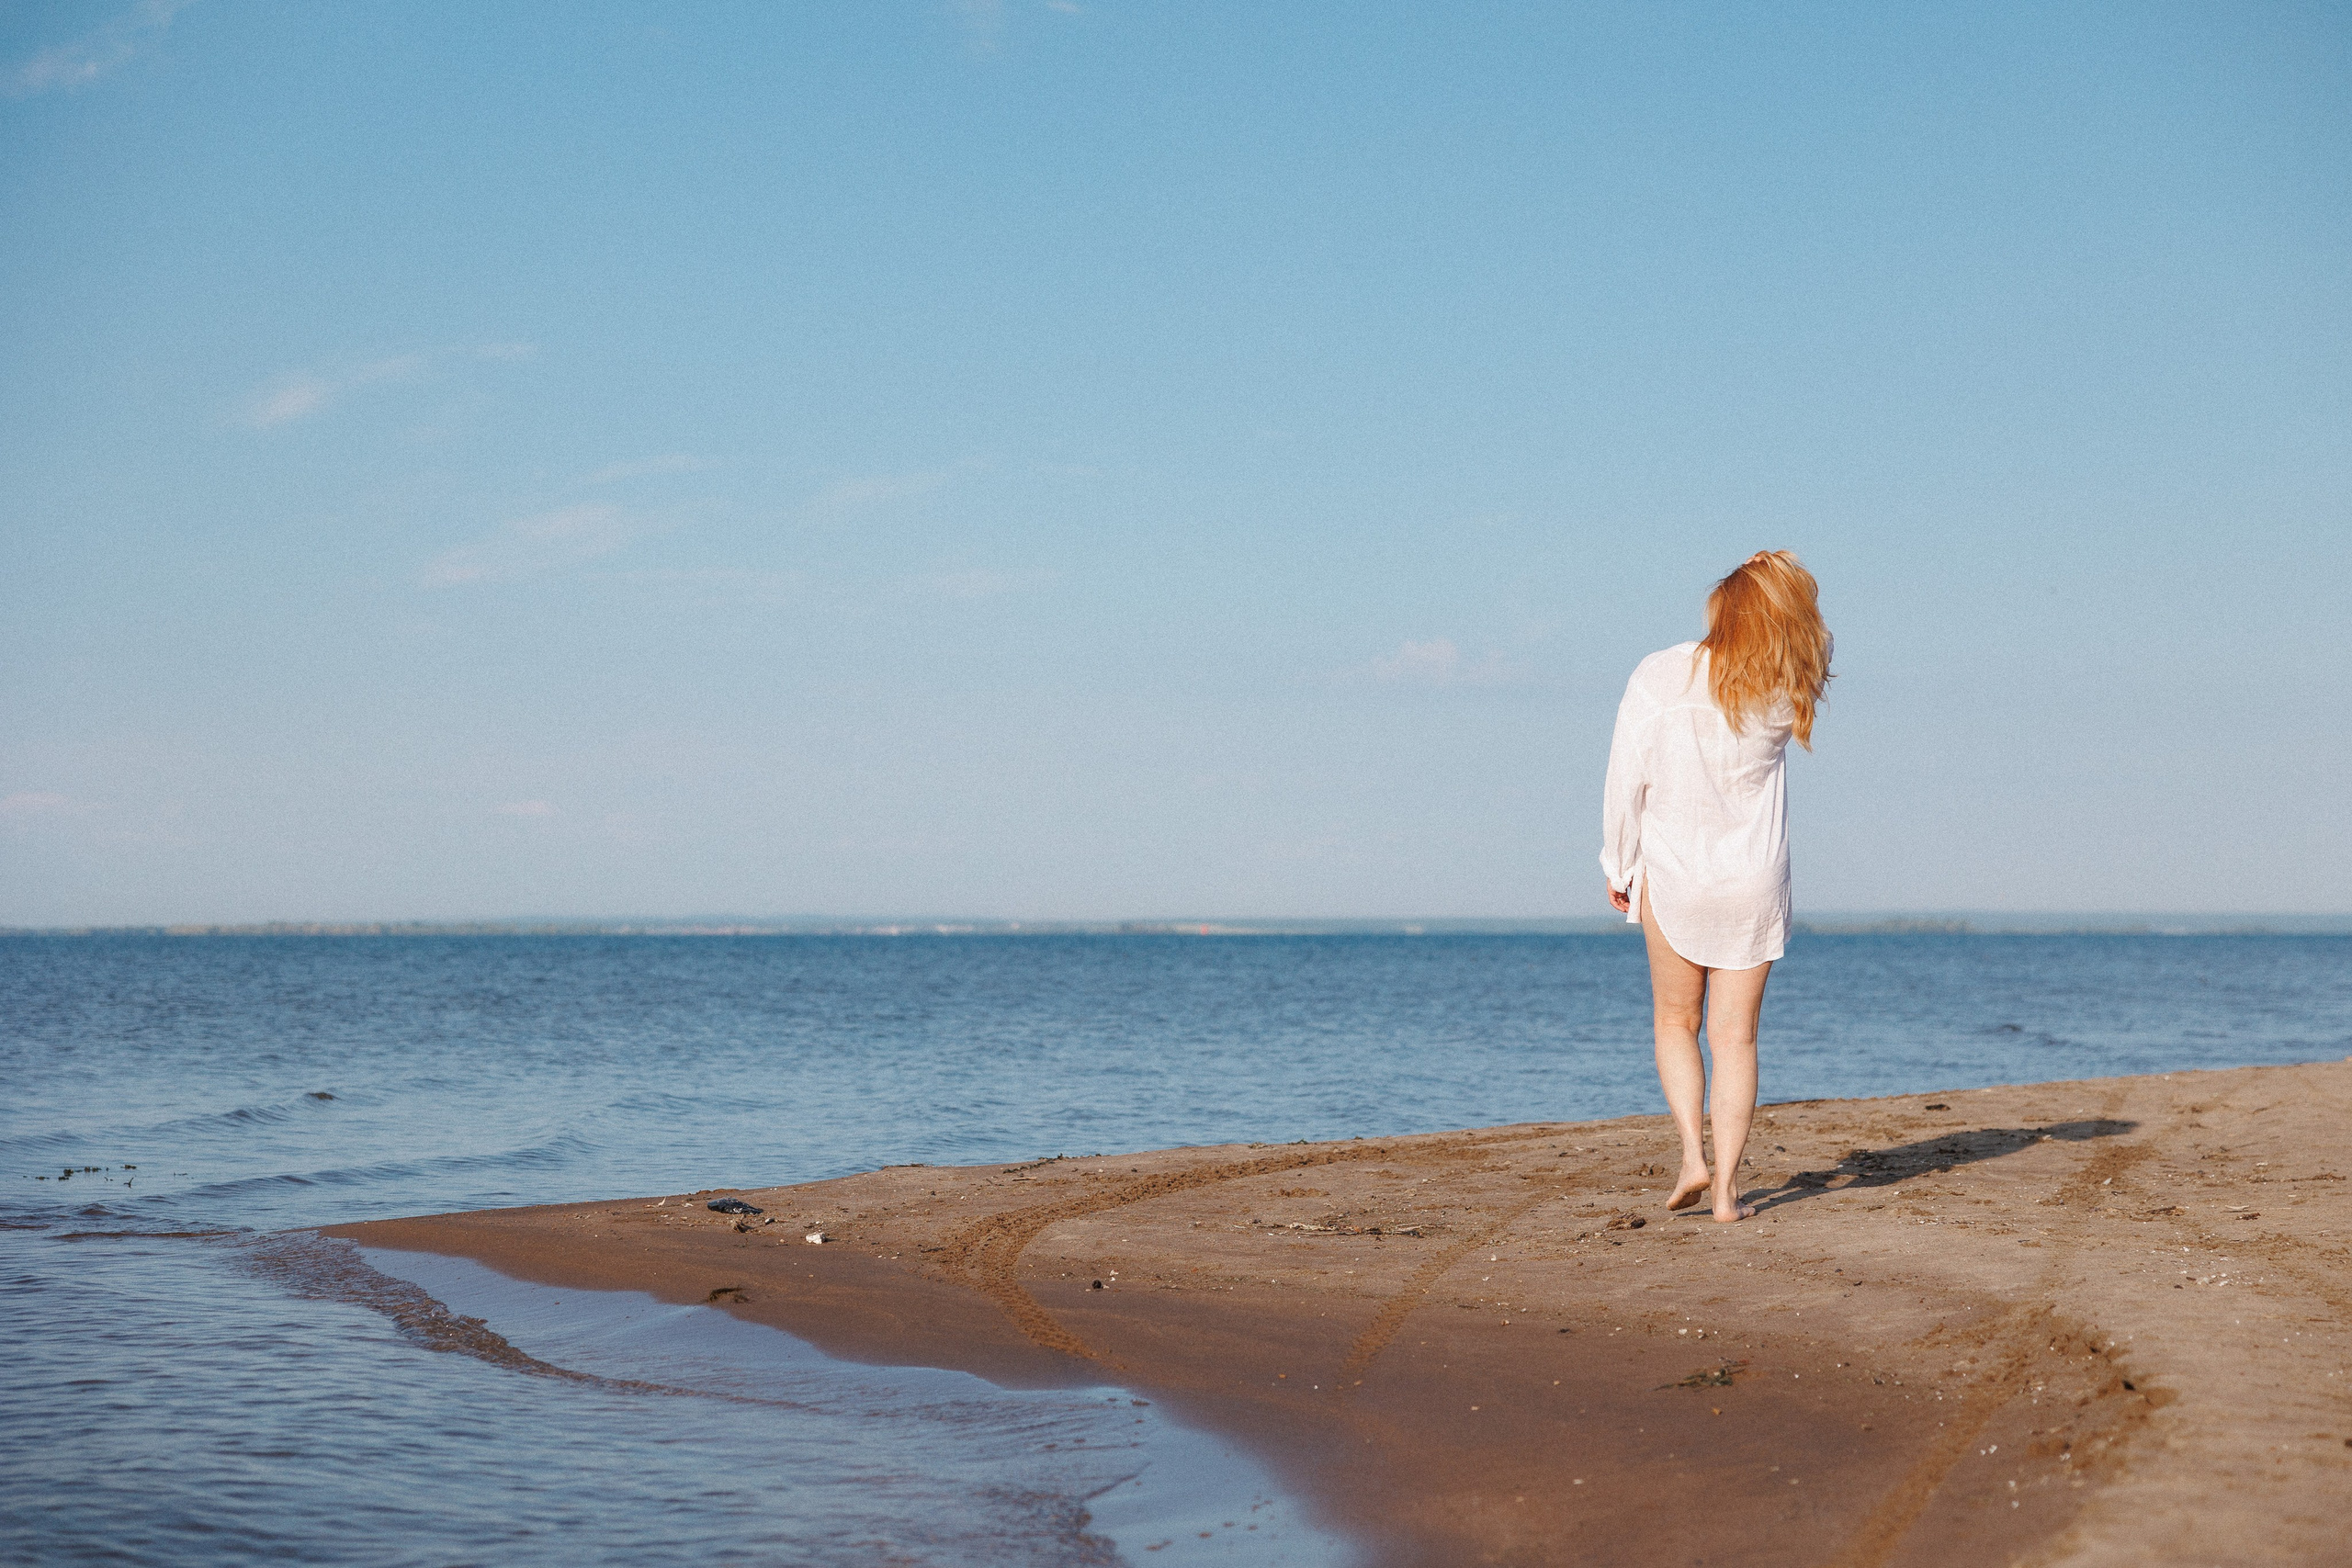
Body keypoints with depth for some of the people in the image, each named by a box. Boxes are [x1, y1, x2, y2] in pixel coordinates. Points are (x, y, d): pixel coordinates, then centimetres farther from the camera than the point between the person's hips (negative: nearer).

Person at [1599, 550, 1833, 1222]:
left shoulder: (1658, 678, -12)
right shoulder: (1781, 694, -8)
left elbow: (1627, 780, -8)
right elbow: (1810, 660, 18)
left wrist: (1619, 865, 5)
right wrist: (1785, 588, 1)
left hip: (1671, 874, -1)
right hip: (1754, 883, 1)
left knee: (1676, 1022, 18)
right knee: (1735, 1035, 6)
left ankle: (1692, 1153, 2)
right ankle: (1726, 1189, 3)